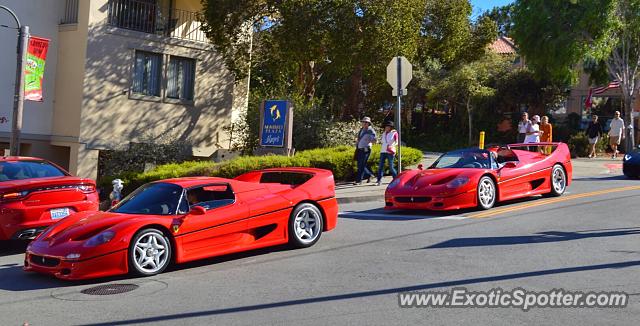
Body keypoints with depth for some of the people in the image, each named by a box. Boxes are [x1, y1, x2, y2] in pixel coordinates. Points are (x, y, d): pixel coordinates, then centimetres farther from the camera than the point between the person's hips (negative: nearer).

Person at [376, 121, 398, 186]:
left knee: (391, 167, -5)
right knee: (380, 166, -5)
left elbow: (397, 142, -5)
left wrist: (393, 145, -22)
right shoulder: (384, 134, 16)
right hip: (383, 151, 5)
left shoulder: (394, 133, 0)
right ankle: (379, 181, -6)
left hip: (390, 152, -5)